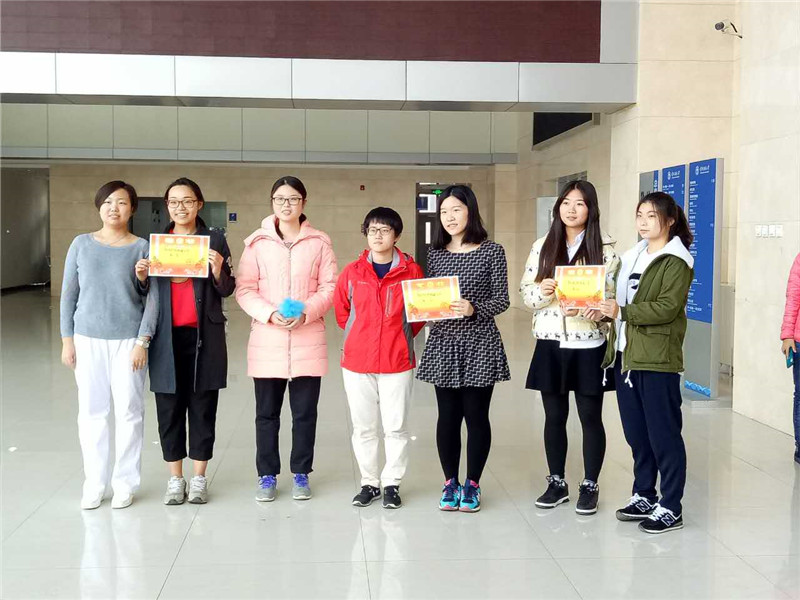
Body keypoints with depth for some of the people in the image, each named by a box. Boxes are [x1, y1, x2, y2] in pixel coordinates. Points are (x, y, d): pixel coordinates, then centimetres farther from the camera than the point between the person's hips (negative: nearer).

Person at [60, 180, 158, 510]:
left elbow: (152, 300, -1)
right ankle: (94, 483, 17)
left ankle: (125, 483, 16)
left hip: (127, 341, -1)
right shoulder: (82, 244, 4)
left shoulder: (142, 248, 0)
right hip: (88, 340, 1)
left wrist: (142, 342, -8)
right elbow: (68, 294, 6)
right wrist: (67, 340, 2)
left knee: (128, 411, 2)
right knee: (92, 411, 5)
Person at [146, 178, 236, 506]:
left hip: (204, 335, -2)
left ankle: (199, 478, 16)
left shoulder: (214, 239, 2)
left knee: (202, 406, 4)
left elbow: (227, 290, 3)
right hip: (167, 336, 2)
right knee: (169, 408, 6)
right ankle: (175, 479, 18)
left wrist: (218, 271, -16)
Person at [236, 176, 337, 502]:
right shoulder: (257, 242, 3)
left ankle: (301, 473, 20)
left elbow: (330, 287, 2)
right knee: (266, 413, 7)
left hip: (308, 341, 0)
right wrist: (269, 313, -15)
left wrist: (305, 312, -13)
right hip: (267, 340, 0)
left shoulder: (319, 242, 4)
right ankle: (267, 475, 19)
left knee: (305, 413, 6)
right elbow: (244, 289, 1)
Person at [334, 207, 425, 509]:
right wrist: (360, 336, 12)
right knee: (363, 427, 9)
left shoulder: (411, 271, -3)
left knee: (395, 427, 4)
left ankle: (392, 483, 16)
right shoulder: (352, 272, 1)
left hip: (397, 361, -2)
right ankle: (369, 482, 21)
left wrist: (402, 337, 6)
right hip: (356, 360, 2)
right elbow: (341, 309, 14)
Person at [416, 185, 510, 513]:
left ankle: (472, 484, 17)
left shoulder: (491, 251, -2)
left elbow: (502, 299, -6)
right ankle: (450, 482, 19)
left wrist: (474, 309, -22)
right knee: (447, 415, 7)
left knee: (476, 414, 4)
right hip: (443, 343, 3)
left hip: (480, 343, -3)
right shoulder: (435, 254, 8)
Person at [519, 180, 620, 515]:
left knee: (590, 417, 5)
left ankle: (590, 486, 17)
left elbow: (614, 295, -6)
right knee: (554, 417, 11)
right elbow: (525, 293, 6)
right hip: (551, 343, 3)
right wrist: (542, 291, -15)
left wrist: (594, 309, -24)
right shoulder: (542, 246, 6)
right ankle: (556, 483, 24)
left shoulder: (604, 249, -3)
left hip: (588, 345, -3)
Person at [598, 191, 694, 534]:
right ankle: (644, 497, 25)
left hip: (657, 359, -7)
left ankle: (670, 509, 6)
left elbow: (667, 307, -18)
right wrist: (607, 308, 0)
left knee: (663, 434, -2)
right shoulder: (633, 257, 17)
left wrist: (622, 312, -19)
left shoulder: (676, 261, -6)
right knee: (636, 433, 13)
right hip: (626, 355, 8)